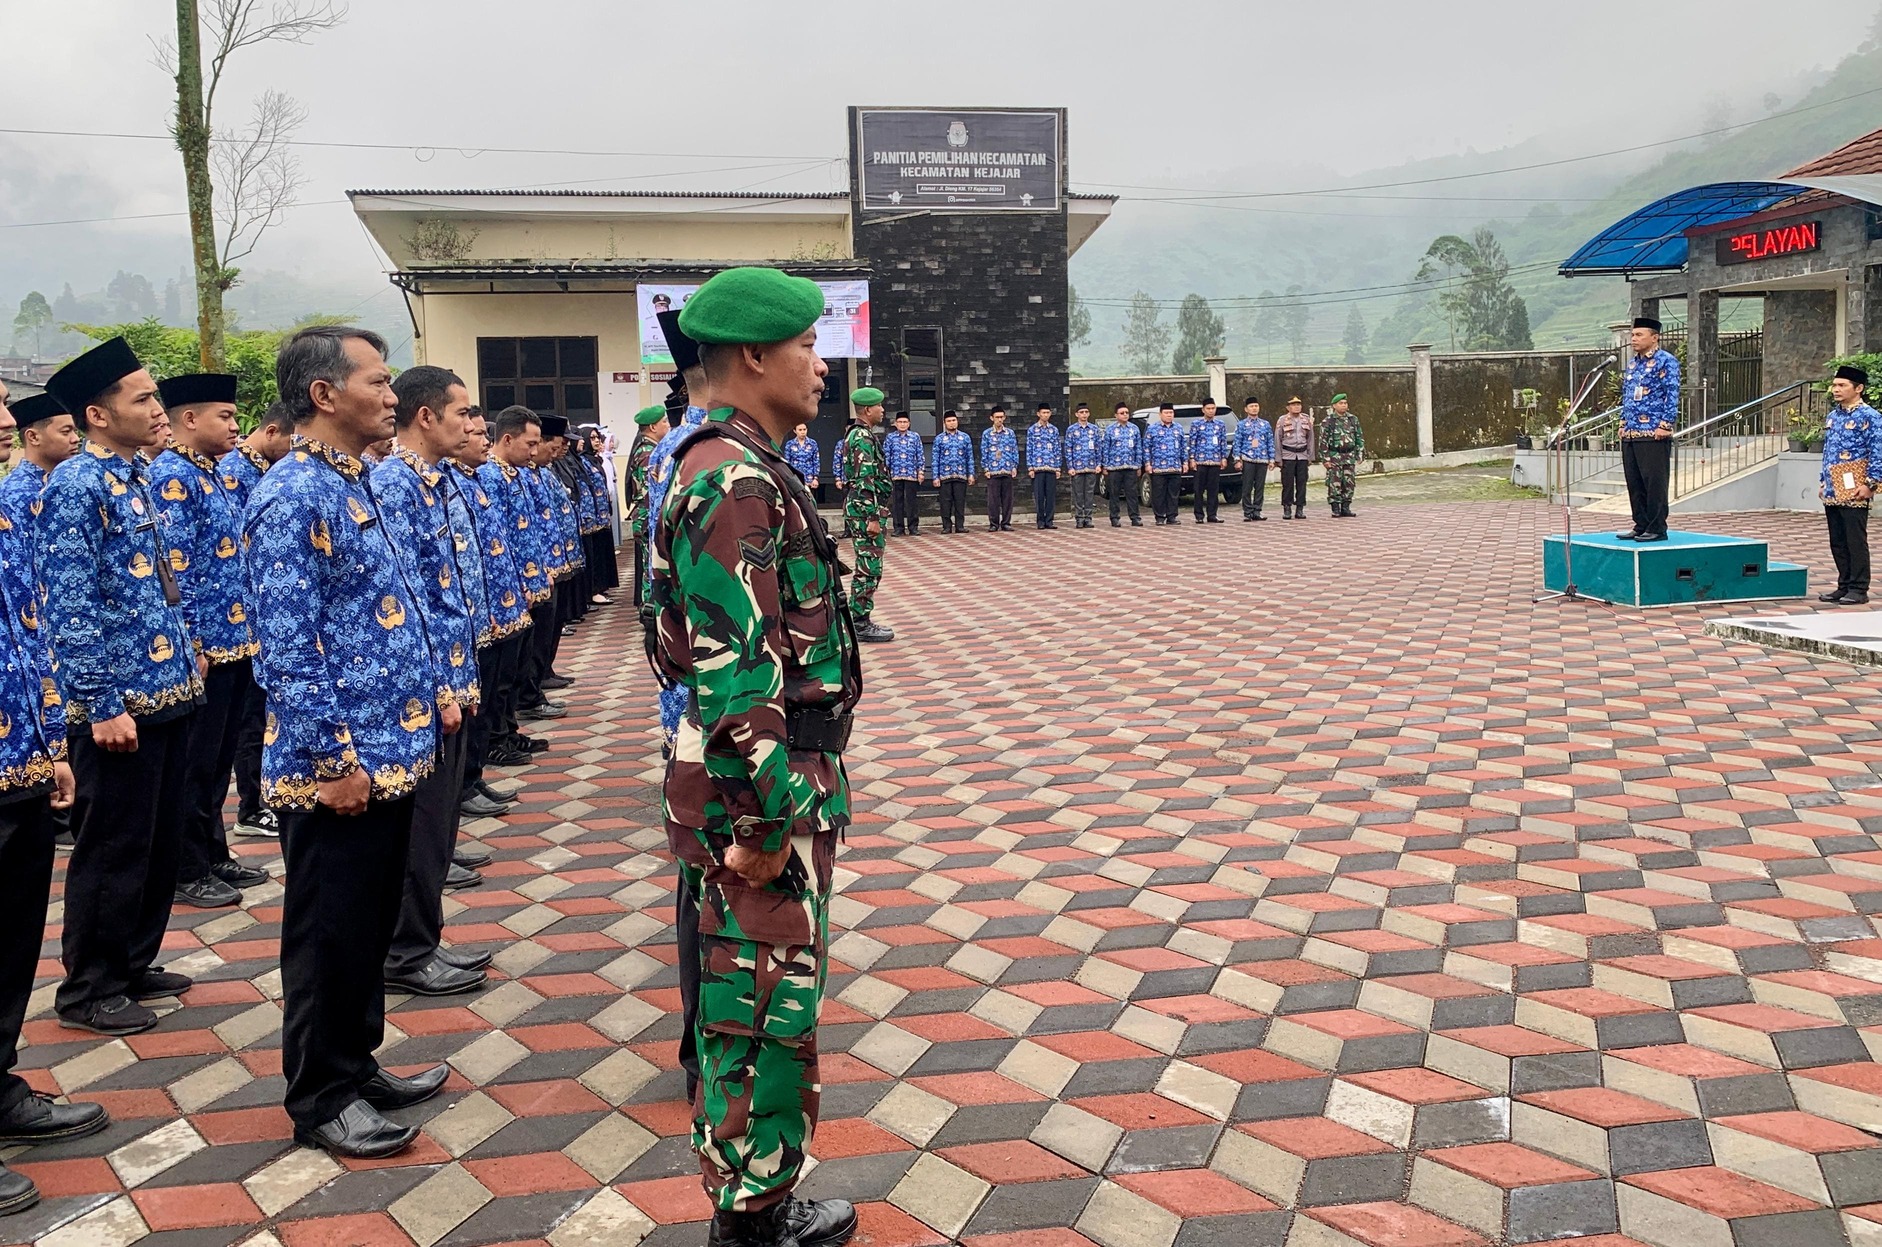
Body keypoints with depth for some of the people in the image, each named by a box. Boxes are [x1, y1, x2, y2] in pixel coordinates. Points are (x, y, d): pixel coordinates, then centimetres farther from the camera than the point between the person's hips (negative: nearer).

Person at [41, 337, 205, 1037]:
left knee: (161, 839, 17)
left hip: (168, 690, 9)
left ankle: (134, 965, 31)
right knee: (113, 847, 2)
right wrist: (101, 705, -20)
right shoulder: (76, 486, -14)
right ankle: (88, 993, 17)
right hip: (119, 702, -9)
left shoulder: (139, 475, 11)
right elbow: (69, 606, -18)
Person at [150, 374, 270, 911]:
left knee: (220, 759, 16)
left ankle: (213, 855, 27)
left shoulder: (214, 476, 15)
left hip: (236, 640, 9)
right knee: (195, 764, 1)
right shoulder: (171, 476, -14)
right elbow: (172, 566, -20)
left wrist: (248, 631, 18)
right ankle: (187, 871, 11)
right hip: (204, 644, -9)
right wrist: (190, 643, -22)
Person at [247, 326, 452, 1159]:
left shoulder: (350, 485, 12)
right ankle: (320, 1099, 19)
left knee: (371, 926, 19)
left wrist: (430, 693, 17)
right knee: (330, 936, 5)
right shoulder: (294, 497, -18)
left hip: (389, 753, 9)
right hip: (340, 770, -9)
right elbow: (288, 647, -22)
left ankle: (356, 1066, 33)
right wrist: (333, 761, -21)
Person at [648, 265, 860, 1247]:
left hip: (781, 779, 11)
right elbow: (735, 670, -26)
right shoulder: (736, 482, -20)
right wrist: (764, 818, -23)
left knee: (761, 1004, 19)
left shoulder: (743, 467, 14)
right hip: (762, 791, -11)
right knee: (763, 1011, 1)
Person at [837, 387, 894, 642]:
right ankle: (861, 625, -3)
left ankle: (859, 621, 19)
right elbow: (866, 481, -22)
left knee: (867, 568, 14)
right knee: (869, 568, -7)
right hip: (866, 509, -11)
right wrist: (873, 517, -24)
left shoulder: (858, 434, 17)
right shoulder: (863, 438, -16)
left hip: (859, 508, 11)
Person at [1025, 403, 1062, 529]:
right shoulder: (1032, 430, 5)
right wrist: (1030, 468, -4)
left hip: (1052, 468, 2)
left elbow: (1058, 449, 10)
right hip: (1038, 467, -2)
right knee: (1039, 495, 0)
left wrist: (1058, 467, 4)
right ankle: (1040, 521, 7)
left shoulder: (1054, 430, 10)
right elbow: (1029, 450, 3)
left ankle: (1049, 520, 7)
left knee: (1051, 495, 1)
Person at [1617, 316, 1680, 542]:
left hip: (1653, 435, -8)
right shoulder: (1632, 362, 17)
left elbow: (1672, 396, -10)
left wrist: (1665, 425, -16)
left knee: (1655, 483, -4)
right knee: (1634, 484, 10)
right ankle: (1641, 526, 18)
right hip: (1630, 434, 8)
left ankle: (1657, 529, 1)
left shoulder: (1666, 361, -6)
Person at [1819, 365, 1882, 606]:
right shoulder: (1833, 416, 15)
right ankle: (1844, 586, 20)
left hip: (1854, 492, -8)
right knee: (1837, 543, 11)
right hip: (1833, 492, 8)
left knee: (1856, 541, -3)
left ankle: (1858, 590, 3)